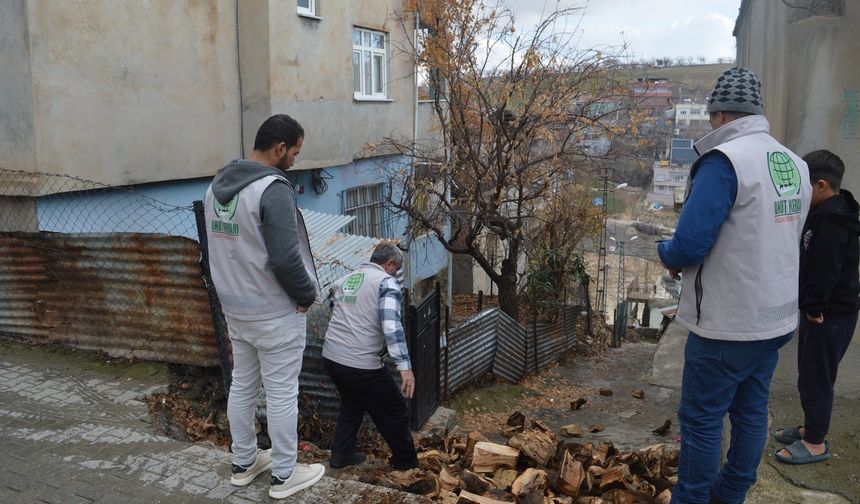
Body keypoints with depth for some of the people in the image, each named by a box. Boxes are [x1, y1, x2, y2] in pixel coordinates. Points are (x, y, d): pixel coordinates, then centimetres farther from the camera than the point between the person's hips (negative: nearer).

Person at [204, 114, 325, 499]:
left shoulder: (217, 185, 6)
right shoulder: (273, 188, -22)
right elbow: (285, 258, -25)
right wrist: (308, 294, -9)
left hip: (234, 307, 8)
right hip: (276, 313, -8)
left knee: (242, 386, 18)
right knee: (282, 394, 5)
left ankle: (243, 463, 32)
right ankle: (284, 476, 18)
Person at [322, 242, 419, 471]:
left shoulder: (344, 280, 16)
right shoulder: (386, 282, -6)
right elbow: (391, 326, -19)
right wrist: (405, 367, -21)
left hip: (331, 356, 7)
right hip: (361, 363, -7)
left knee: (352, 402, 31)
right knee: (395, 412, 11)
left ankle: (341, 454, 32)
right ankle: (407, 464, 24)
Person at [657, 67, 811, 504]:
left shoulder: (724, 161, -19)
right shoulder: (794, 164, 6)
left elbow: (689, 244, -24)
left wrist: (666, 254, -1)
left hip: (727, 325, -8)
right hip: (775, 318, 8)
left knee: (701, 418, 6)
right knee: (751, 412, 18)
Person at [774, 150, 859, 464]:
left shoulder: (831, 220, -22)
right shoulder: (825, 213, 12)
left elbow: (825, 271, -26)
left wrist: (815, 307, -18)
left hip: (830, 314, -10)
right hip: (821, 309, 10)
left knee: (816, 376, -1)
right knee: (811, 373, 19)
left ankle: (815, 443, 11)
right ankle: (812, 427, 33)